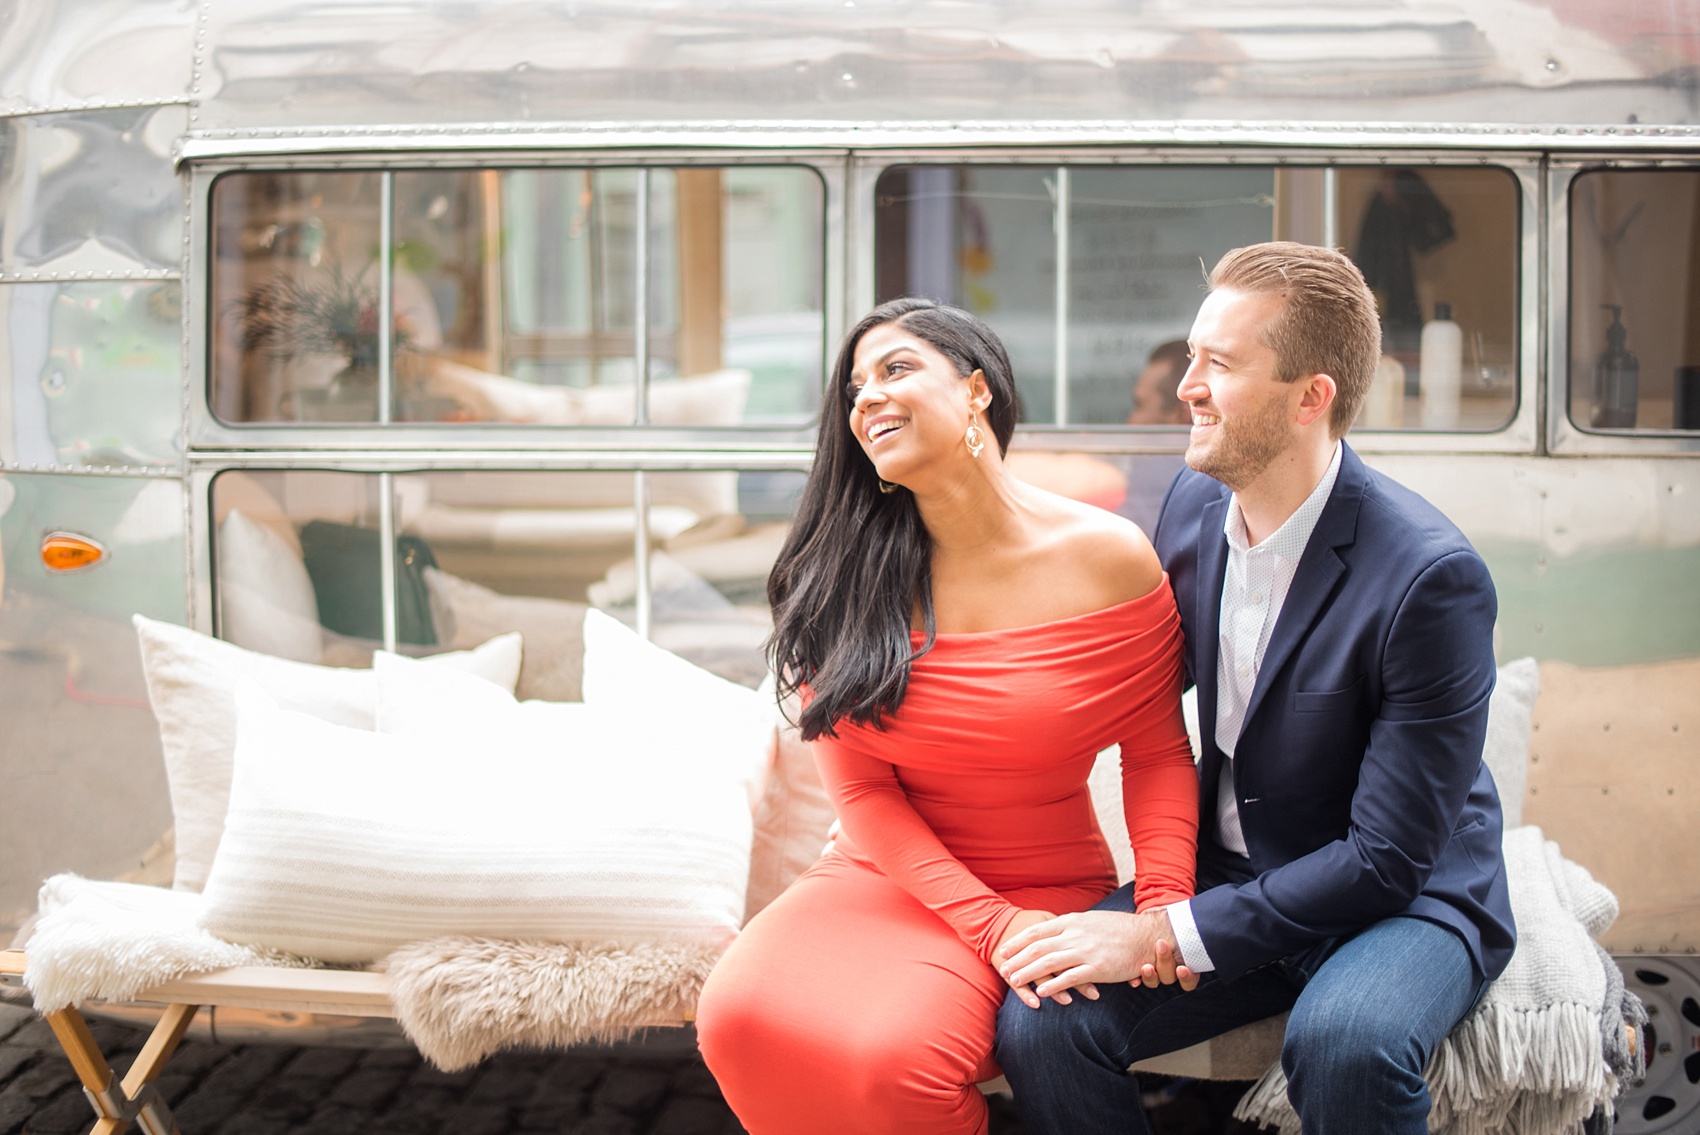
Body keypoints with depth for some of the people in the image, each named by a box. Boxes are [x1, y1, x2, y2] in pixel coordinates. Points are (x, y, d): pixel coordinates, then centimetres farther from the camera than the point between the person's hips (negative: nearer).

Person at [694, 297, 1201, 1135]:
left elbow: (1157, 755, 2)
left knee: (889, 1055, -30)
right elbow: (863, 790, -4)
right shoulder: (841, 575, -1)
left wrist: (1164, 909, -15)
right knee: (740, 1013, -27)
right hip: (885, 873, 3)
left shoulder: (1108, 559, -7)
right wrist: (995, 928, -17)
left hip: (1045, 890, -2)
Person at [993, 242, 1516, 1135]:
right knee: (1037, 1025, -20)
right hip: (1228, 871, 5)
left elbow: (1390, 856, -22)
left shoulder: (1431, 577, -23)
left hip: (1405, 896, -5)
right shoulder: (1194, 501, -3)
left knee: (1343, 1039, -38)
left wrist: (1169, 934, -24)